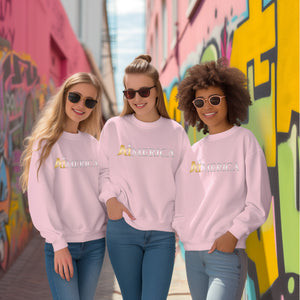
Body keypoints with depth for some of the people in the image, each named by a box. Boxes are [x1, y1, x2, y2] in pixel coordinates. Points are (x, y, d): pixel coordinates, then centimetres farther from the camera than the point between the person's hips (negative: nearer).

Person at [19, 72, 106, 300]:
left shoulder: (94, 144, 9)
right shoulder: (45, 143, -5)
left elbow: (103, 191, 13)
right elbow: (40, 199, -10)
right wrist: (59, 243, -13)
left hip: (95, 243, 5)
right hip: (61, 245, -4)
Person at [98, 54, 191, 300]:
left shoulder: (175, 132, 4)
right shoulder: (114, 127, 3)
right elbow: (101, 170, 11)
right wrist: (110, 198, -5)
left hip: (162, 233, 0)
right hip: (123, 227, 0)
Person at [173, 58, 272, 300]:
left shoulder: (244, 140, 0)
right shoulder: (193, 152, 13)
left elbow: (259, 203, -4)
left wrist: (233, 234, -12)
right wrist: (183, 232, 2)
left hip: (228, 254, -5)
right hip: (192, 254, 5)